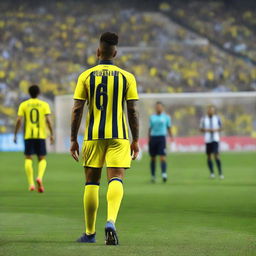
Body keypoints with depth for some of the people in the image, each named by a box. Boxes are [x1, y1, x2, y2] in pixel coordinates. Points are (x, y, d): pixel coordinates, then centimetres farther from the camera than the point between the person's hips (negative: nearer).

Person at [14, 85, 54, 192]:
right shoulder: (44, 104, 4)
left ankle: (31, 183, -6)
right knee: (42, 159, 8)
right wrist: (52, 134, -1)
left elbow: (19, 120, -3)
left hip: (28, 135, 0)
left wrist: (15, 135, 4)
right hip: (41, 135, 0)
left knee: (28, 159, 5)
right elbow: (48, 120, -6)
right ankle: (40, 177, -18)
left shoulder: (23, 105, 5)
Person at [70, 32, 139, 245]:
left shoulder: (86, 76, 1)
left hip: (93, 136, 1)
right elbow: (132, 111, -1)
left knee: (92, 182, 10)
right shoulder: (126, 77, 1)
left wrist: (74, 140, 4)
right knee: (116, 179, -6)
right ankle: (111, 221, -32)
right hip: (118, 136, -1)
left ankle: (90, 233, 16)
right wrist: (135, 140, 6)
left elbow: (77, 110, -2)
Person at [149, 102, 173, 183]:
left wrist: (171, 136, -4)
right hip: (153, 137, 2)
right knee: (153, 158, 6)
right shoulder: (152, 117, 13)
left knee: (163, 157, -15)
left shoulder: (166, 117, 8)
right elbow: (150, 129, 16)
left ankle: (164, 174, -23)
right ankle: (153, 176, 15)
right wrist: (149, 139, 11)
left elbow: (169, 128, 10)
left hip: (161, 137, -2)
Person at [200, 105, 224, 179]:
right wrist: (207, 130, -12)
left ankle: (220, 173, -9)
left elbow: (221, 128, 9)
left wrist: (216, 130, -11)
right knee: (209, 156, 4)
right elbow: (201, 129, 7)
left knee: (216, 155, -14)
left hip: (215, 139, -2)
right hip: (207, 139, 2)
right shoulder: (204, 119, 3)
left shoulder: (217, 118, 2)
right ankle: (212, 172, 15)